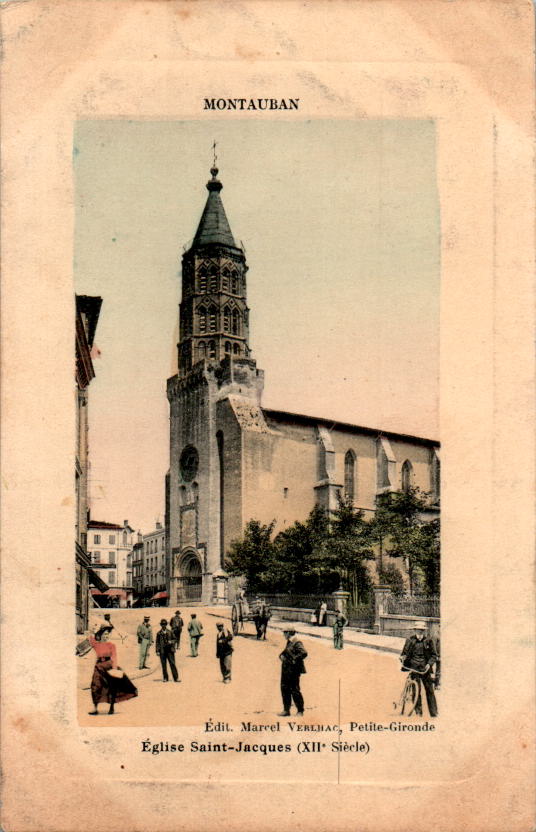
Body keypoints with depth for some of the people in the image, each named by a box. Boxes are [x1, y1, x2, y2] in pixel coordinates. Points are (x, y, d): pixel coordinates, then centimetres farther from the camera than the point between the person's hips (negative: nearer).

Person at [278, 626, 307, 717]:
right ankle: (286, 710, 18)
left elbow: (304, 653, -27)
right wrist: (281, 655, 9)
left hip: (293, 671, -10)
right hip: (286, 670, 10)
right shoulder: (289, 643, 16)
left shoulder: (297, 643, -14)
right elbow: (285, 652, 30)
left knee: (294, 690, -4)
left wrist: (295, 660, -21)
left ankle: (300, 711, 7)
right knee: (285, 689, 10)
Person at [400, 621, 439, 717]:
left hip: (425, 669, 0)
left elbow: (434, 655, 8)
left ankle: (434, 713, 4)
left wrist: (429, 664, -8)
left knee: (429, 690, -2)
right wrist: (403, 658, -8)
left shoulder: (429, 641, 5)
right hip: (413, 668, 0)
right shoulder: (410, 640, 7)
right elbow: (404, 653, 14)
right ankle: (418, 712, 7)